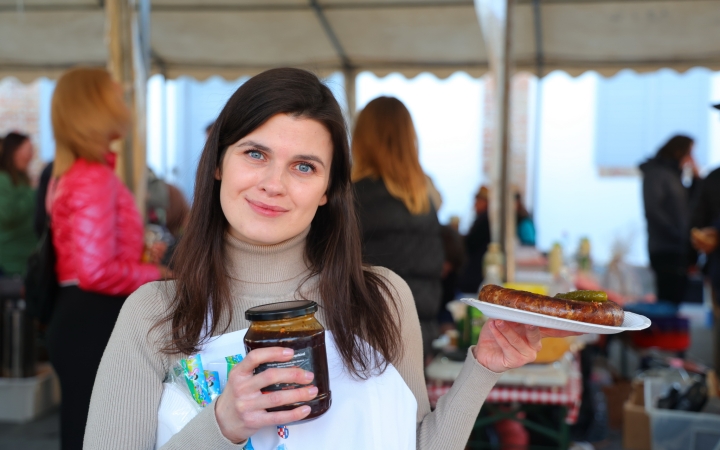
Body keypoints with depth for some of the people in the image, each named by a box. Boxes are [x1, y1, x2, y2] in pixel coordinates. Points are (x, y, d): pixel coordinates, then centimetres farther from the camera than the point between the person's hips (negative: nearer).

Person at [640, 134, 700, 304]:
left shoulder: (674, 174, 21)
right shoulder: (656, 173, -6)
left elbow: (689, 204, 20)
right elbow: (652, 208, -17)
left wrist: (696, 177, 12)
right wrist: (677, 234, -17)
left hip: (679, 250, 9)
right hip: (665, 249, -9)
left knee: (677, 299, 7)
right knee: (669, 301, -12)